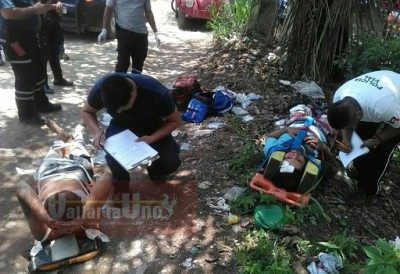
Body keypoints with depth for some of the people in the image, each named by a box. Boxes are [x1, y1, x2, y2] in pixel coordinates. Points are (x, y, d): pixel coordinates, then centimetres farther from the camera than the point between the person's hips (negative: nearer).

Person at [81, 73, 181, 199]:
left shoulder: (157, 92, -37)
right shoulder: (101, 88, -30)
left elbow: (175, 121, -19)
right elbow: (86, 111, -9)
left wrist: (152, 138, -33)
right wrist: (97, 132, -28)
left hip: (153, 128, -1)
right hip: (121, 127, 1)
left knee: (170, 163, -21)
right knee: (114, 159, -27)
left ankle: (155, 171, 17)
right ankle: (121, 179, 10)